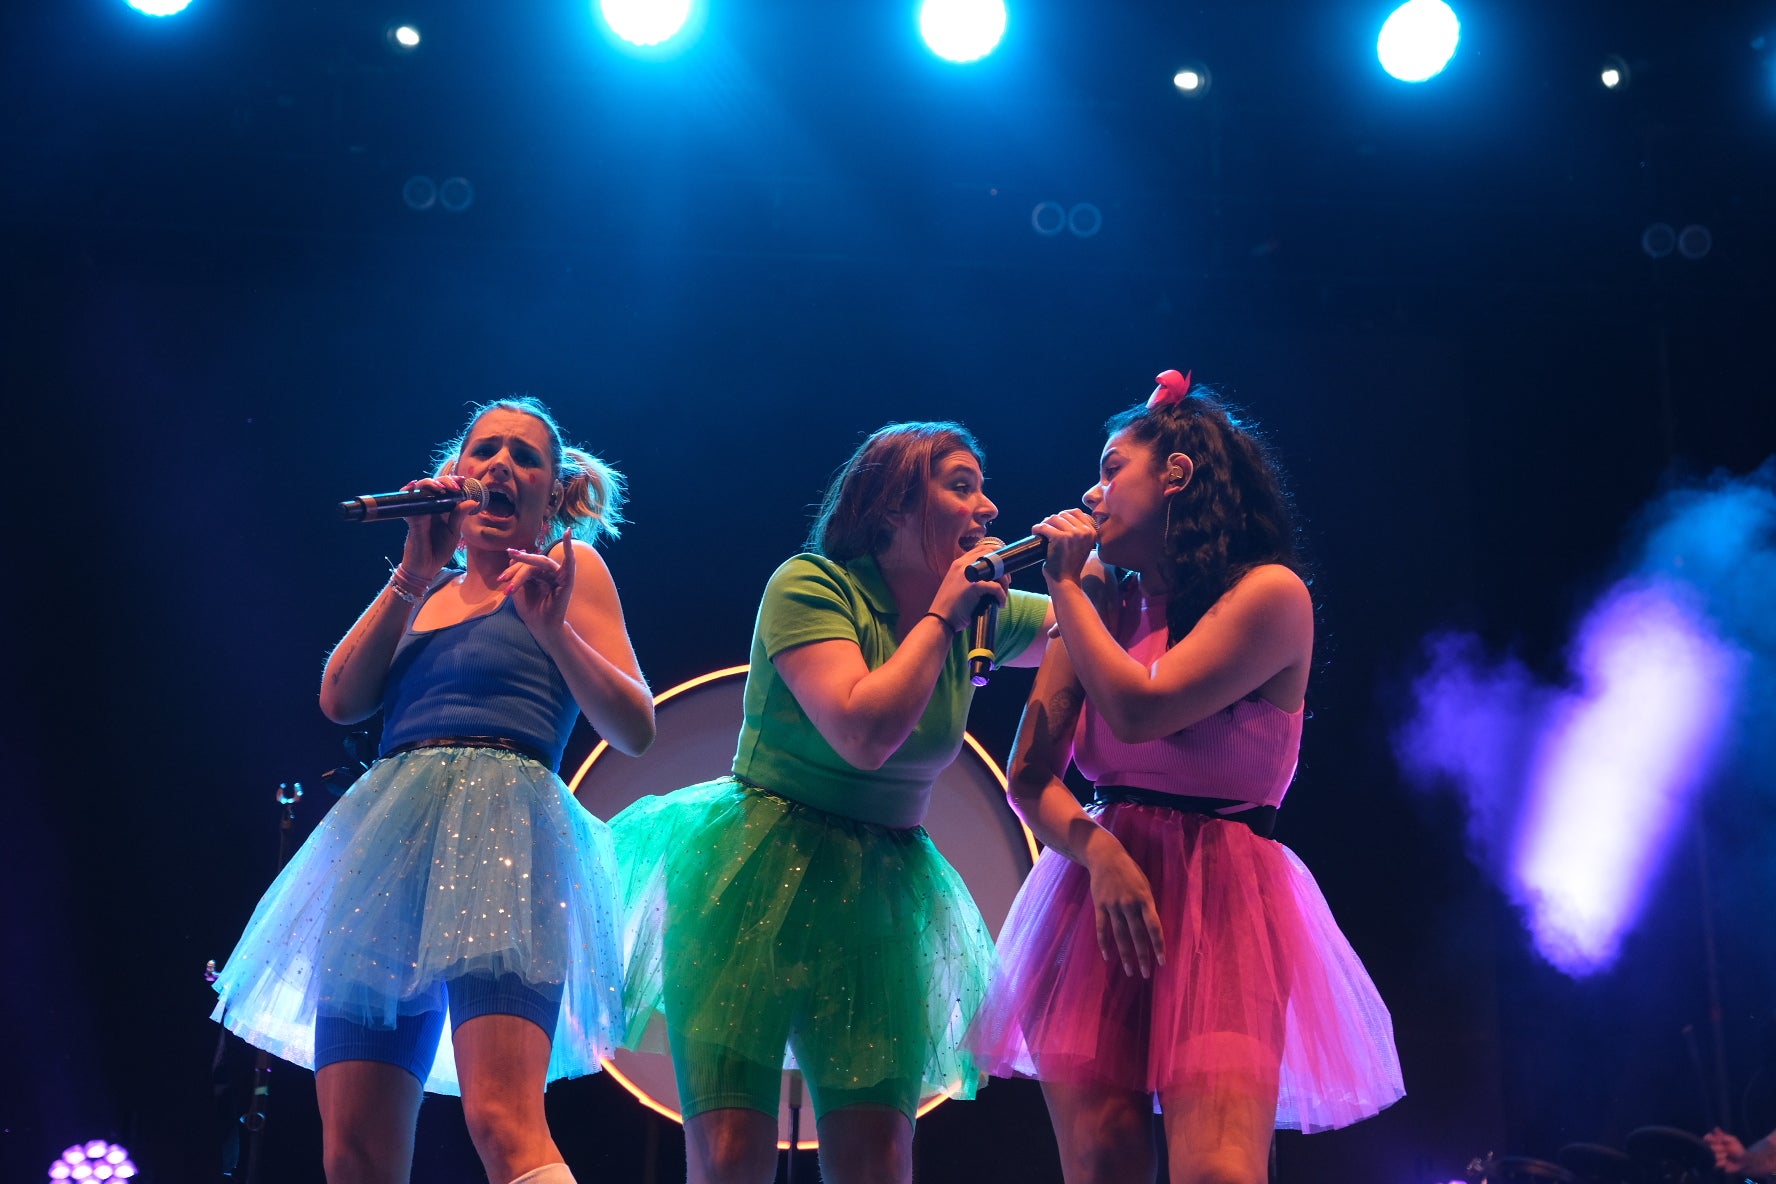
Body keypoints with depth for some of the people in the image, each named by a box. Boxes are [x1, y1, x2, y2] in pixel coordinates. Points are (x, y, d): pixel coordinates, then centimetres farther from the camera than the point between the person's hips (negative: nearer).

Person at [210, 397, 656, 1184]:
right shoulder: (421, 594, 26)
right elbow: (340, 699, 9)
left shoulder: (569, 566, 13)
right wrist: (415, 574, 3)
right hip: (386, 846, 5)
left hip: (502, 822, -5)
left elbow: (635, 730, 2)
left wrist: (552, 628, -13)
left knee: (503, 1121, -25)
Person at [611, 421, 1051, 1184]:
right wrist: (940, 614, -13)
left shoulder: (980, 616, 9)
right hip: (757, 876, -5)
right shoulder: (812, 585, -9)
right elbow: (865, 734, -21)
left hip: (879, 896, 5)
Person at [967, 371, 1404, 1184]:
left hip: (1222, 904, -4)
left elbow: (1138, 711, -15)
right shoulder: (1100, 605, 13)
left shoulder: (1270, 594, -2)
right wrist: (1100, 854, -14)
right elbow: (1029, 779, 6)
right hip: (1099, 894, 4)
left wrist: (1065, 584, -2)